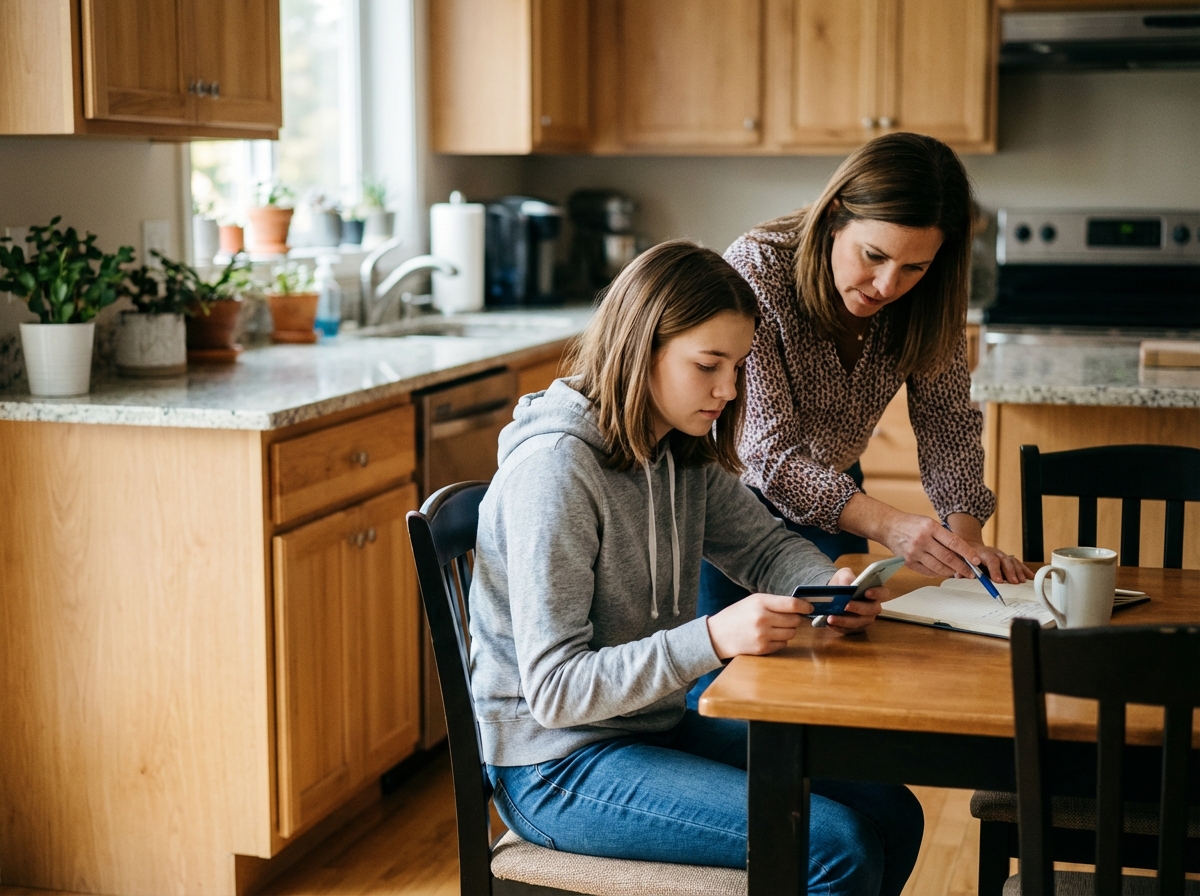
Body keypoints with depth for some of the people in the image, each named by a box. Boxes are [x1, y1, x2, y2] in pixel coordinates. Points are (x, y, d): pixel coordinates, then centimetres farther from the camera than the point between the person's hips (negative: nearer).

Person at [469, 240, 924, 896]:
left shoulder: (685, 454, 2)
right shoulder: (553, 469, -23)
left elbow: (764, 545, 15)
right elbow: (554, 689, -25)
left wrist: (832, 585, -10)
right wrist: (712, 639, -36)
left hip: (658, 726, 8)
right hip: (558, 765, -8)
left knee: (892, 816, 5)